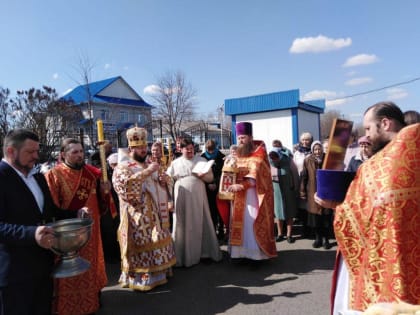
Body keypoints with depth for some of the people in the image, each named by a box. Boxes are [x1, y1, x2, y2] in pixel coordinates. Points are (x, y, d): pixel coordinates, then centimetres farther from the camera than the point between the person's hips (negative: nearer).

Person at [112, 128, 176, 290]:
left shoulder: (148, 164, 13)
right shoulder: (123, 167, -10)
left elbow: (158, 183, 25)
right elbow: (126, 184, -30)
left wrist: (162, 180, 0)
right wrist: (147, 172, -28)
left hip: (154, 213, 7)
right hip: (138, 216, -7)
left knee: (156, 243, 15)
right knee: (141, 246, -1)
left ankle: (157, 270, 30)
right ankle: (140, 278, 13)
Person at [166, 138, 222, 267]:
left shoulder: (201, 160, 6)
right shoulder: (175, 163, 8)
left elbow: (210, 177, 3)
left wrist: (203, 176, -17)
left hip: (198, 197, 0)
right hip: (182, 198, 0)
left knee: (199, 224, 5)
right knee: (182, 225, 4)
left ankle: (203, 251, 17)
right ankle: (183, 254, 13)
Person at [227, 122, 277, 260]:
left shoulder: (259, 153, -7)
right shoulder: (237, 153, 12)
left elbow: (255, 177, -19)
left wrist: (241, 186, -31)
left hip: (255, 195, -6)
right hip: (240, 196, 6)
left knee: (254, 223, -5)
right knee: (241, 223, 5)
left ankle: (257, 253, 4)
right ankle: (242, 252, 12)